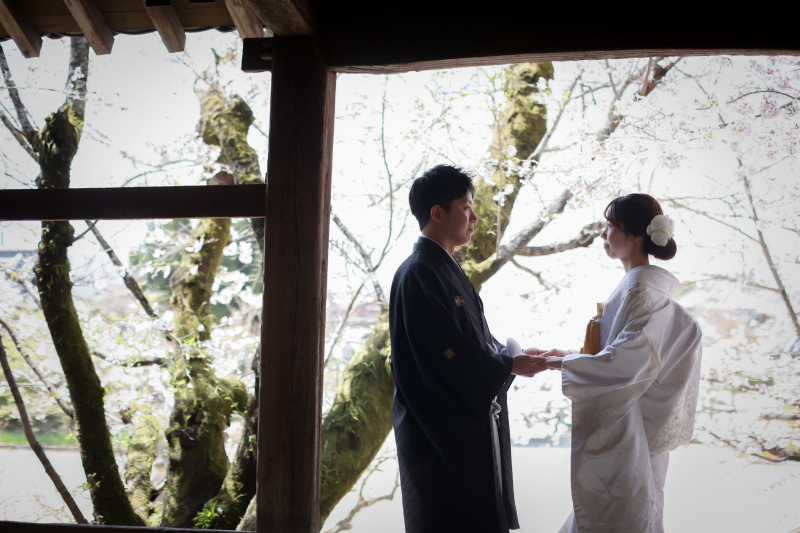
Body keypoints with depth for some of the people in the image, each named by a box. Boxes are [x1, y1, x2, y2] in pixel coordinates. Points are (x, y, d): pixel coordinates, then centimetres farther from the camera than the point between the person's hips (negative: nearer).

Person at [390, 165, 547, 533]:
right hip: (443, 430, -10)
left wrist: (514, 353, 4)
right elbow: (448, 354, -22)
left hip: (470, 425, 10)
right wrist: (510, 365, -14)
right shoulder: (418, 274, -17)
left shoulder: (445, 268, 15)